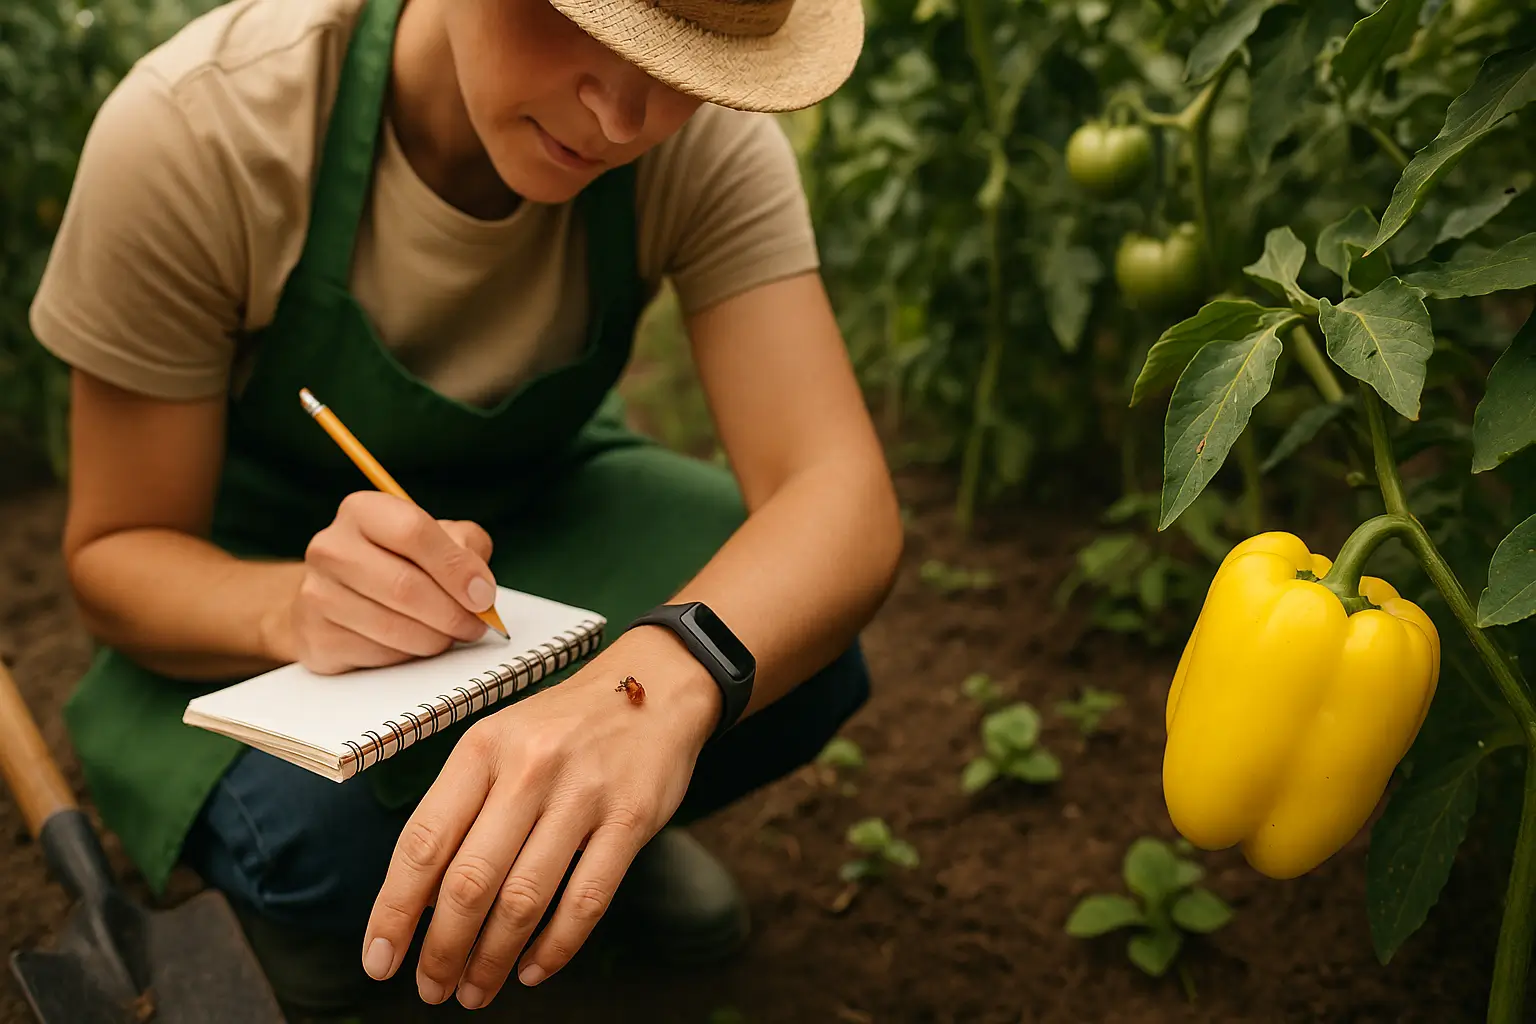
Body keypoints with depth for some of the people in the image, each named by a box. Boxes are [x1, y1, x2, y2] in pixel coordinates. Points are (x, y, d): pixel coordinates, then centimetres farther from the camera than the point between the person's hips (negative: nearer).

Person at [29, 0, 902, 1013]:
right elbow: (114, 551, -20)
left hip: (540, 507, 3)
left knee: (807, 668, -25)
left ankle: (578, 825, 9)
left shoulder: (711, 140, -24)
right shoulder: (190, 129, -29)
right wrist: (293, 608, -44)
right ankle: (328, 893, 7)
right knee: (318, 833, -32)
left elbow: (845, 499, -33)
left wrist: (667, 673, -55)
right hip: (245, 573, -2)